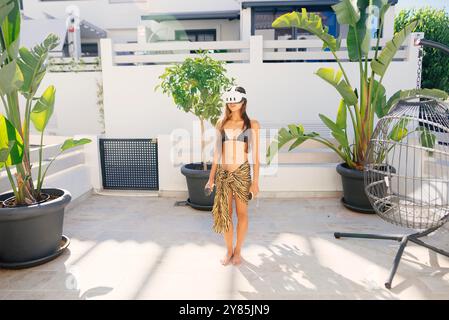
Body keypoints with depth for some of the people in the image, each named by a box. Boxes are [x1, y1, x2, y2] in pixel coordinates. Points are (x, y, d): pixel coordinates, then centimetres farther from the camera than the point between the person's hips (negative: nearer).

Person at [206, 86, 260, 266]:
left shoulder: (252, 125, -1)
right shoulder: (221, 124, 7)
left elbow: (255, 155, -3)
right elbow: (217, 153, 10)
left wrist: (255, 181, -7)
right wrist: (211, 177, 8)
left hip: (242, 172, -2)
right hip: (222, 173, 3)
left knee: (241, 213, 9)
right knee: (224, 213, 9)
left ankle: (238, 250, 26)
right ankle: (229, 250, 27)